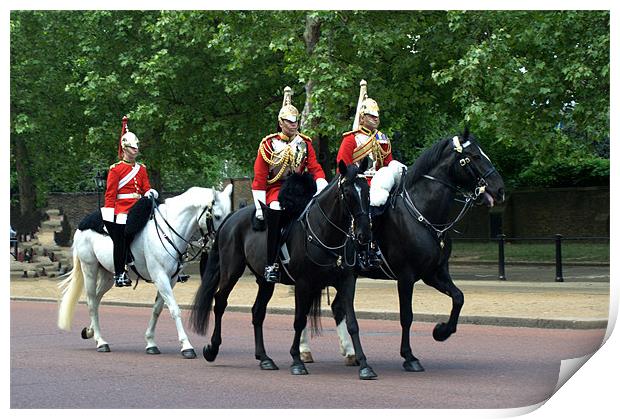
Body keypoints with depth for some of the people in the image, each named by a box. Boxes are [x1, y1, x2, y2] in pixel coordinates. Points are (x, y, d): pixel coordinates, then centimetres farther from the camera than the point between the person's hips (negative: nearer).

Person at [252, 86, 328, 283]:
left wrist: (323, 189, -14)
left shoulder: (305, 143, 10)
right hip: (275, 189, -3)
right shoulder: (269, 144, 1)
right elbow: (259, 176, -1)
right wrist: (259, 205, -7)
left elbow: (315, 169, 4)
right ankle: (271, 264, -26)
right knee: (276, 210, -29)